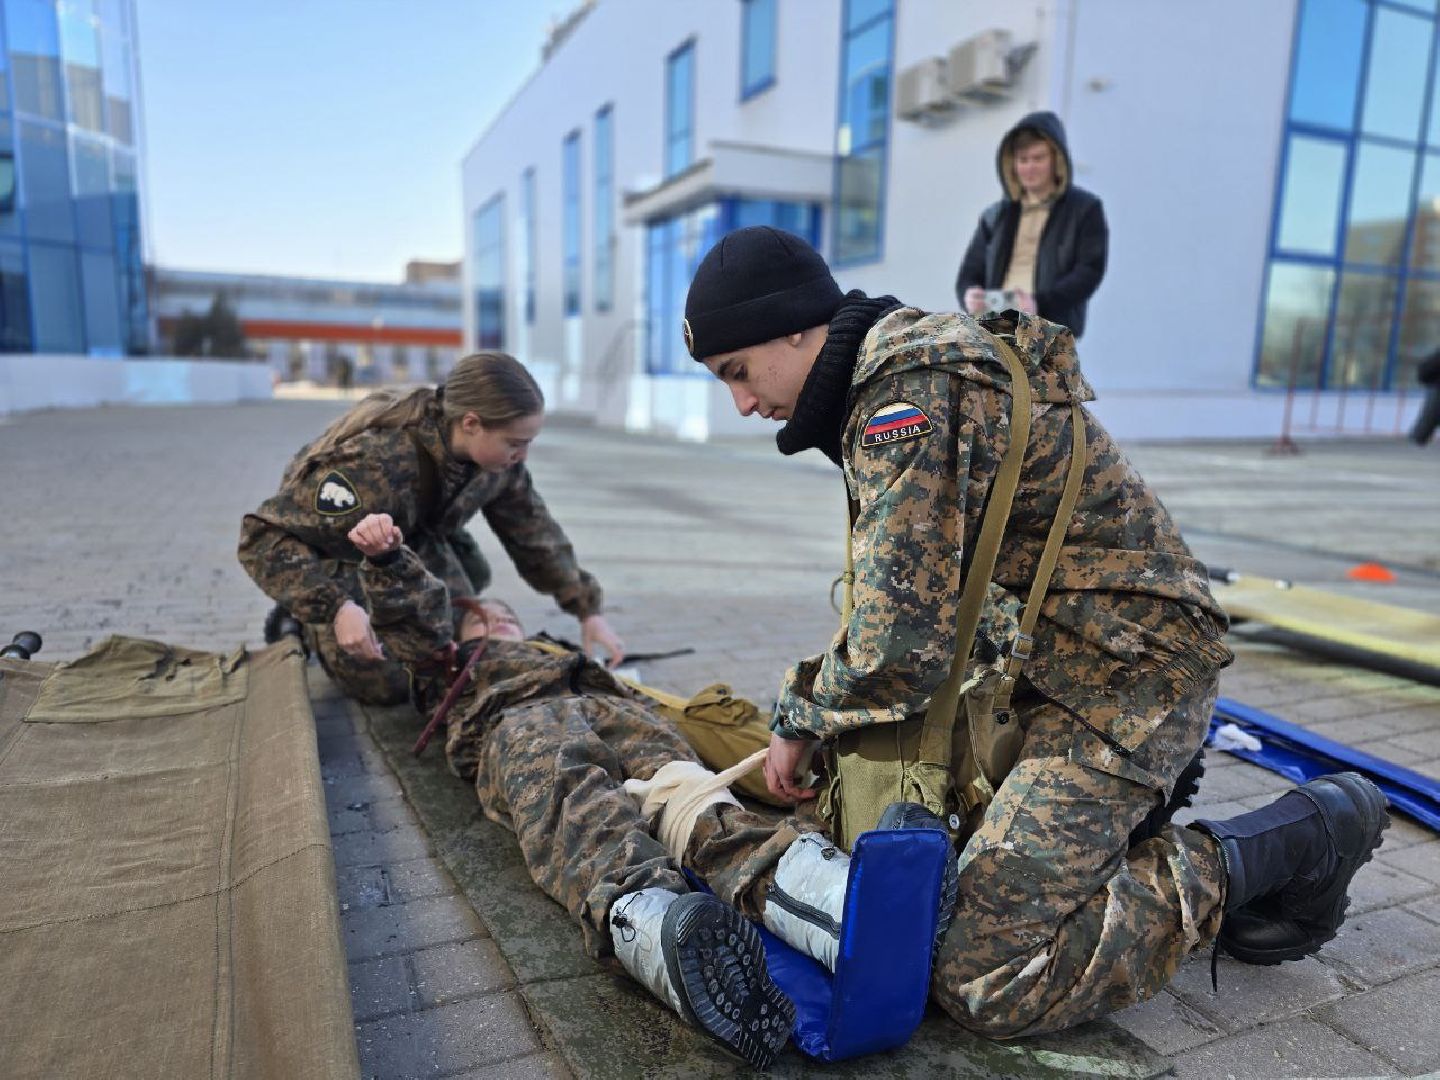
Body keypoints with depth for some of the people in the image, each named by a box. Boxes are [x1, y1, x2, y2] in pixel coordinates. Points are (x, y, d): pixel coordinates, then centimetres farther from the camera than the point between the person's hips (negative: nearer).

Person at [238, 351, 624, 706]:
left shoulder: (493, 453, -22)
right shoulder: (372, 464, -42)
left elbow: (533, 529, -7)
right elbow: (264, 538, -36)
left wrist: (588, 609, -7)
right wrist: (335, 608, -48)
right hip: (338, 554, -6)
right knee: (386, 685, -11)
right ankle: (305, 622, 12)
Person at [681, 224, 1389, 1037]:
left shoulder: (906, 398, -21)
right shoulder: (905, 361, 11)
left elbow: (901, 646, -25)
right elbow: (915, 599, 16)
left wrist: (803, 721, -6)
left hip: (1124, 670, -10)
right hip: (1045, 659, 10)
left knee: (986, 985, -11)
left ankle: (1297, 841, 1)